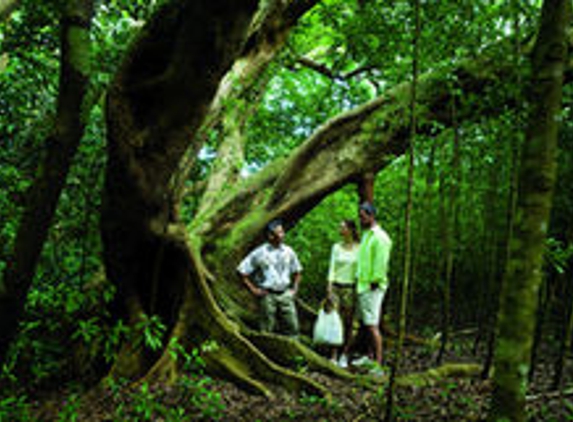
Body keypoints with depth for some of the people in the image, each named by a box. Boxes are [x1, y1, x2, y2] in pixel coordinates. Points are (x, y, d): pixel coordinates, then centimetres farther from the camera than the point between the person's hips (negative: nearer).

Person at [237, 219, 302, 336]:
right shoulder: (260, 253, -8)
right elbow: (242, 271, -5)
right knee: (268, 329, 4)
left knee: (292, 326, 3)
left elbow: (297, 271, 20)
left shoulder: (288, 251, 4)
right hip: (268, 295, -4)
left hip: (286, 295, 4)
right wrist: (253, 289, -7)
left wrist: (294, 288, 9)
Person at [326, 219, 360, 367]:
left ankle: (344, 356, 14)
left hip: (350, 288, -2)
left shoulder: (359, 248, 0)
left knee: (348, 323, 3)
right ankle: (333, 356, 4)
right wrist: (329, 289, -4)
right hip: (336, 287, 2)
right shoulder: (336, 247, 6)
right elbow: (332, 269, 3)